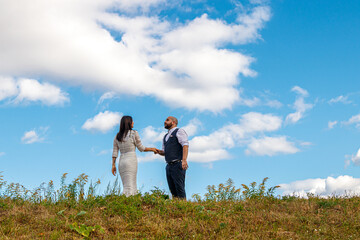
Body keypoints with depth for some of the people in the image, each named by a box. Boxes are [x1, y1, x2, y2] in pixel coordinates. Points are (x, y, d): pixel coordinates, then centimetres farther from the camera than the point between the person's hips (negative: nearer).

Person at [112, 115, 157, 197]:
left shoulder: (117, 136, 13)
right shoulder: (134, 133, -2)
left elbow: (115, 151, 9)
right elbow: (141, 148, 4)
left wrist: (113, 165, 10)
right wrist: (152, 149, 19)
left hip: (121, 161, 6)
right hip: (131, 160, -6)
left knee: (126, 186, 10)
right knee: (130, 186, -10)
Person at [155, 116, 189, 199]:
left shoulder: (179, 131, 0)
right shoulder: (166, 137, 25)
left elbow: (185, 145, -14)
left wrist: (184, 160, -28)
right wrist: (159, 151, 4)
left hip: (178, 165, -8)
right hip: (169, 166, 8)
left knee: (179, 189, -12)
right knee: (173, 190, 5)